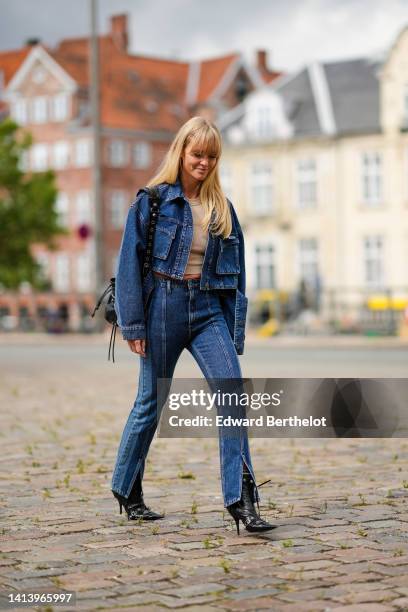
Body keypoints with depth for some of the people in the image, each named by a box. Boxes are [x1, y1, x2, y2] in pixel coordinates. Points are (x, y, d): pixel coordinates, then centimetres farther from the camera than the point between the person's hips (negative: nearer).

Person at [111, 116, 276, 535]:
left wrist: (236, 333, 7)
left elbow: (235, 273, 13)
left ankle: (241, 500, -11)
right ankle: (127, 489, 26)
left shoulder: (222, 208, 11)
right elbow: (129, 263, -3)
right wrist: (132, 324, -8)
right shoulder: (152, 200, -1)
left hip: (209, 311, 3)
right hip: (164, 303, -3)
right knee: (151, 402, 7)